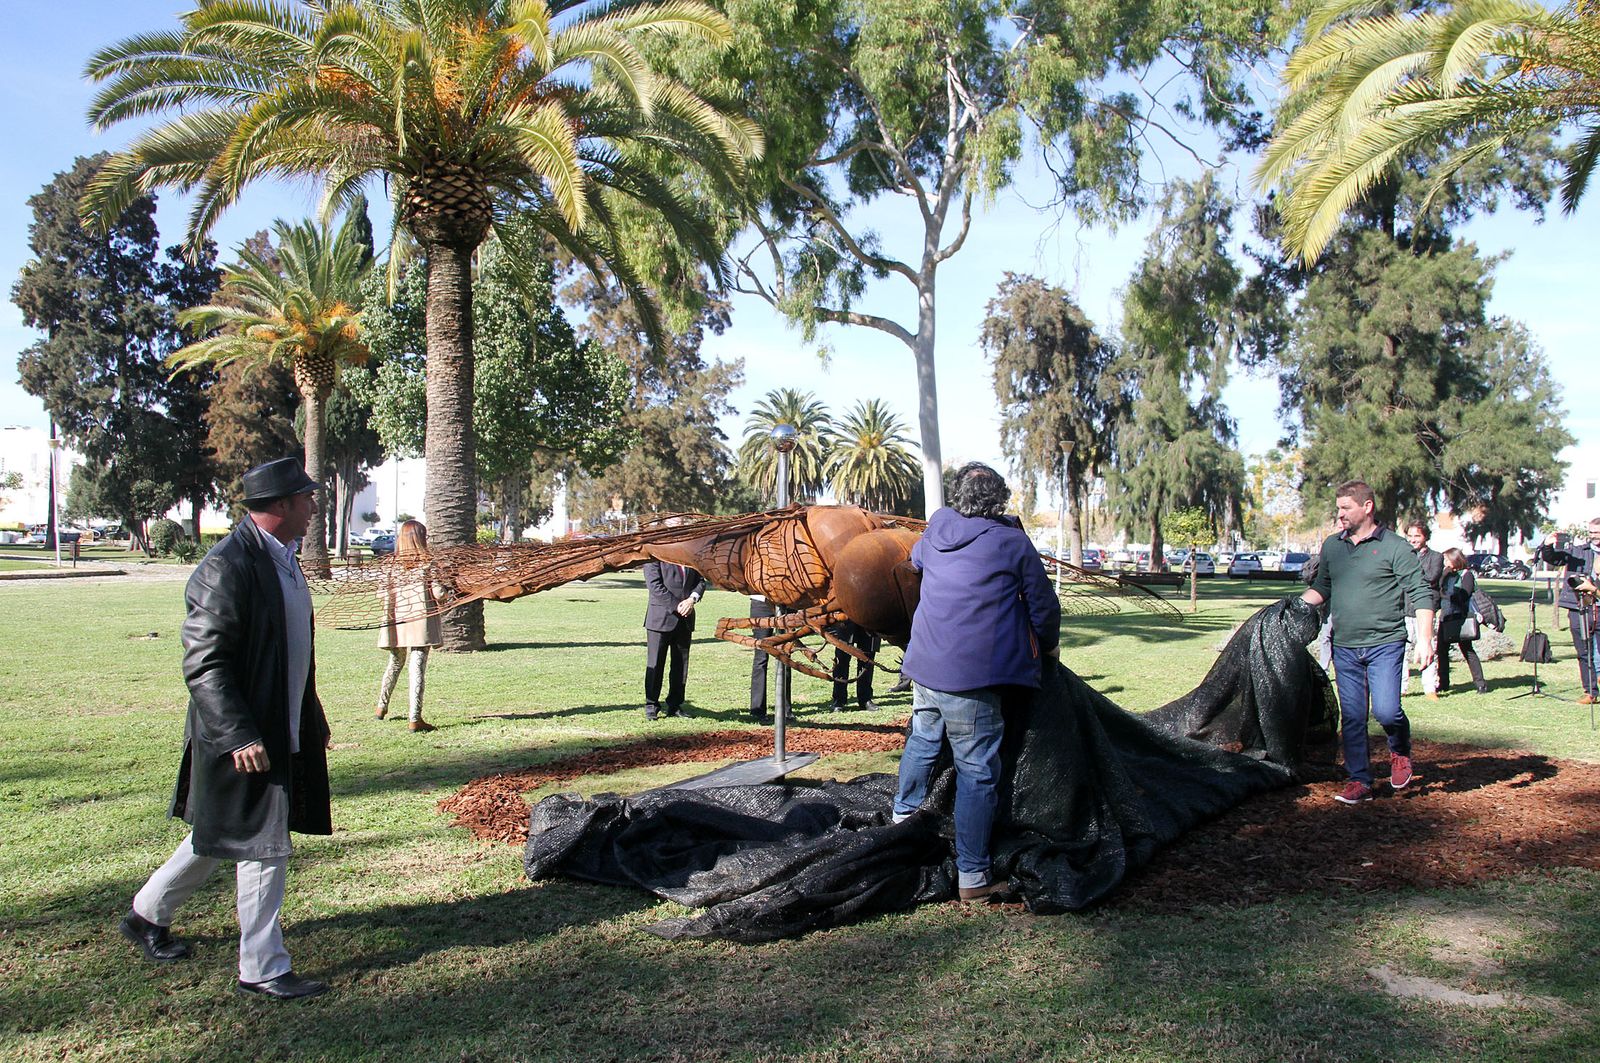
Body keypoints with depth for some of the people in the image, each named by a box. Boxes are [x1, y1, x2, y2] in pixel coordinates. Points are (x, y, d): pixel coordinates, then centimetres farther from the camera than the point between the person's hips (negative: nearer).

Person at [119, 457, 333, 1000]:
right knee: (264, 850, 0)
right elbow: (204, 663, -23)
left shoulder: (283, 559, 11)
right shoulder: (227, 567, -20)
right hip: (244, 737, -10)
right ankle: (263, 969, 14)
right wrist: (238, 736, -26)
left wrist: (313, 716, 23)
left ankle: (147, 914, 42)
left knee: (216, 838, 22)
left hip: (282, 731, 10)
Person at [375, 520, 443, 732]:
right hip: (420, 618, -4)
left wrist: (387, 623, 10)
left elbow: (386, 595, 2)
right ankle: (415, 718, -7)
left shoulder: (392, 564, 4)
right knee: (418, 666, -4)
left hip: (397, 620, 4)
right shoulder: (426, 562, -4)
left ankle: (381, 707, 35)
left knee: (395, 663, 22)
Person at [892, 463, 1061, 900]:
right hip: (971, 681, -5)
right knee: (977, 772, 1)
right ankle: (971, 876, 6)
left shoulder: (935, 532, 8)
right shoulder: (1013, 543, -5)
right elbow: (1043, 605, 2)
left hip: (924, 667, 6)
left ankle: (903, 816, 44)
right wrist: (1046, 646, 22)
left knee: (921, 741, 27)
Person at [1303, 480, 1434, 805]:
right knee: (1352, 717, 5)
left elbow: (1421, 594, -6)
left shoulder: (1395, 547, -5)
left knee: (1386, 711, -13)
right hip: (1344, 647, 5)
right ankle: (1359, 780, 14)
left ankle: (1400, 752, 19)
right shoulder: (1331, 546, 10)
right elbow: (1321, 588, 21)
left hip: (1385, 644, -5)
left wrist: (1424, 639, -13)